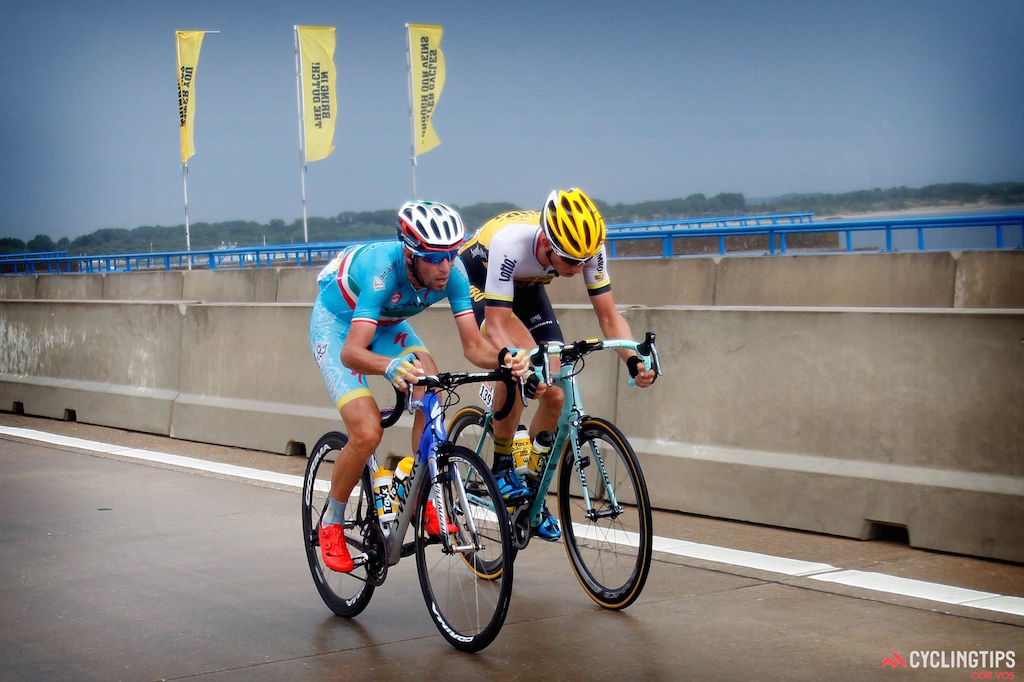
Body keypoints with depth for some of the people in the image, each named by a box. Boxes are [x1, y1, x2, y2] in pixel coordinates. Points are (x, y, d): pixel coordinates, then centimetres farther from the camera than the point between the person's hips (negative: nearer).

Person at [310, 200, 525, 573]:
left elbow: (473, 345, -24)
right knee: (367, 433, -20)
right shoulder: (382, 269, -40)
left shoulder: (453, 272, -25)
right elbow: (351, 351, -47)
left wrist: (503, 358, -45)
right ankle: (331, 524, 4)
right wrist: (391, 367, -67)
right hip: (337, 324, -5)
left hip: (386, 324, 5)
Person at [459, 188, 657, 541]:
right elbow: (496, 324, -41)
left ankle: (533, 497, 14)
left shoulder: (589, 247, -29)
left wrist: (633, 359, -41)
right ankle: (502, 465, -15)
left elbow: (608, 314, -23)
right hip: (475, 281, -5)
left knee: (554, 395, -6)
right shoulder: (510, 242, -42)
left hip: (525, 287, 5)